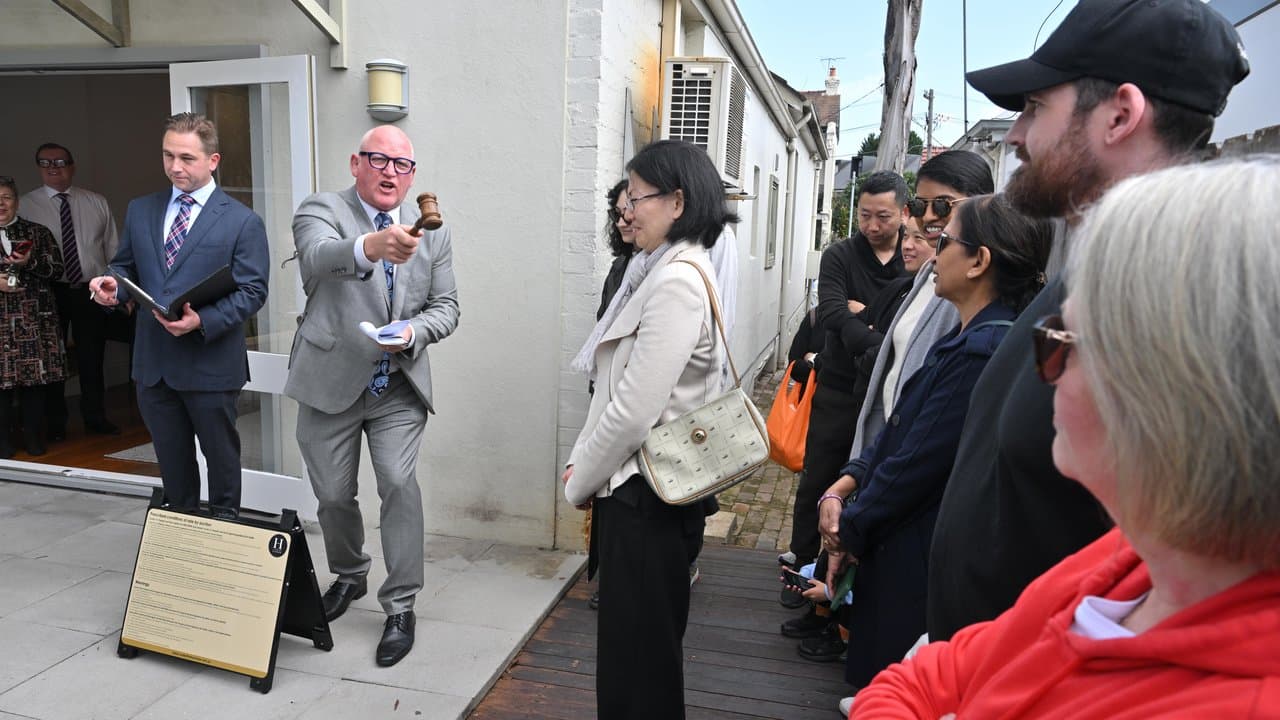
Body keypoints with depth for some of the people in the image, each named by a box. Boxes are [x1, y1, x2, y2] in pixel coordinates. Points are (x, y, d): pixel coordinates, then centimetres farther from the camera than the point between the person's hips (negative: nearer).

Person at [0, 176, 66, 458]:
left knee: (34, 379, 1)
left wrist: (31, 263, -11)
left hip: (34, 318, 1)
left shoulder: (37, 232, 12)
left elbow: (56, 268, 7)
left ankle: (34, 439, 12)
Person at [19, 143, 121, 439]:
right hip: (50, 291, -1)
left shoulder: (97, 203, 6)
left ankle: (95, 417, 26)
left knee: (92, 358, 10)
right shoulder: (26, 205, -1)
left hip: (92, 291, 1)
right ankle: (54, 422, 24)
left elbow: (113, 248, 6)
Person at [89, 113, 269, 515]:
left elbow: (252, 291, -11)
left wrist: (203, 321, -24)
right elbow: (126, 267, 17)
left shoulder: (242, 221, -6)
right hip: (153, 362, 5)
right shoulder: (139, 211, 9)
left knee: (221, 457, 11)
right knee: (171, 462, 17)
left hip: (211, 365, -4)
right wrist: (113, 286, -7)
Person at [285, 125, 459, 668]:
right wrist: (371, 247, -53)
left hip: (399, 386, 1)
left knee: (399, 482, -14)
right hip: (331, 382, -1)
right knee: (333, 495, 11)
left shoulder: (431, 230, 5)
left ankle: (401, 606, 3)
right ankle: (349, 575, 40)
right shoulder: (320, 210, -7)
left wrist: (415, 330, -17)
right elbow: (318, 258, -30)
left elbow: (446, 305, 6)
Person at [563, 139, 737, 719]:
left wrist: (581, 481, -9)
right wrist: (581, 462, 6)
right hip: (634, 483, 9)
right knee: (630, 643, 23)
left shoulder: (677, 280, -21)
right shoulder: (655, 270, 9)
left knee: (639, 655, 8)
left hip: (646, 495, -9)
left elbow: (635, 410, -23)